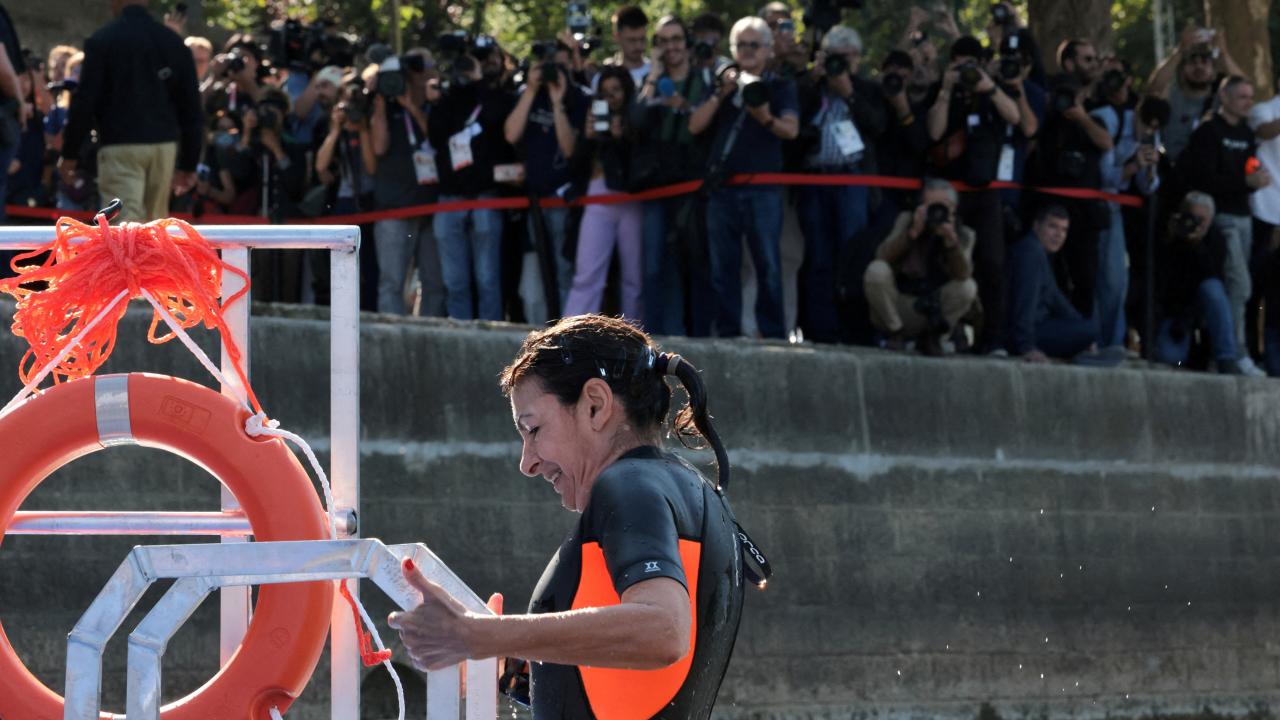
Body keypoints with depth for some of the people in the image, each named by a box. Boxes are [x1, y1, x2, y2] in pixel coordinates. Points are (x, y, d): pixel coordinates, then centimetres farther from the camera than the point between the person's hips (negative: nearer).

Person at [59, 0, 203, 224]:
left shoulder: (102, 41, -4)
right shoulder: (173, 42, 10)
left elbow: (84, 102, -7)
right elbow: (191, 108, 12)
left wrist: (69, 153, 2)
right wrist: (188, 164, 18)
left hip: (120, 148, -4)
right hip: (165, 146, 4)